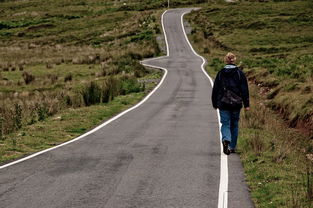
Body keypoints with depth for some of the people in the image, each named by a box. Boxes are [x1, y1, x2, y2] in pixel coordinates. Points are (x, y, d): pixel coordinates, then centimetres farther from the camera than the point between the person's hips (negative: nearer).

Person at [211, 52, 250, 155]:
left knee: (225, 124, 1)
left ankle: (226, 140, -27)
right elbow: (245, 90, -2)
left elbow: (215, 90, 4)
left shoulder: (220, 73, 0)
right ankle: (232, 147, 18)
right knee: (234, 125, 13)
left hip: (223, 104, 0)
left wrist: (215, 104, 14)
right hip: (236, 104, 1)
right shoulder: (239, 73, -2)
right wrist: (246, 104, 1)